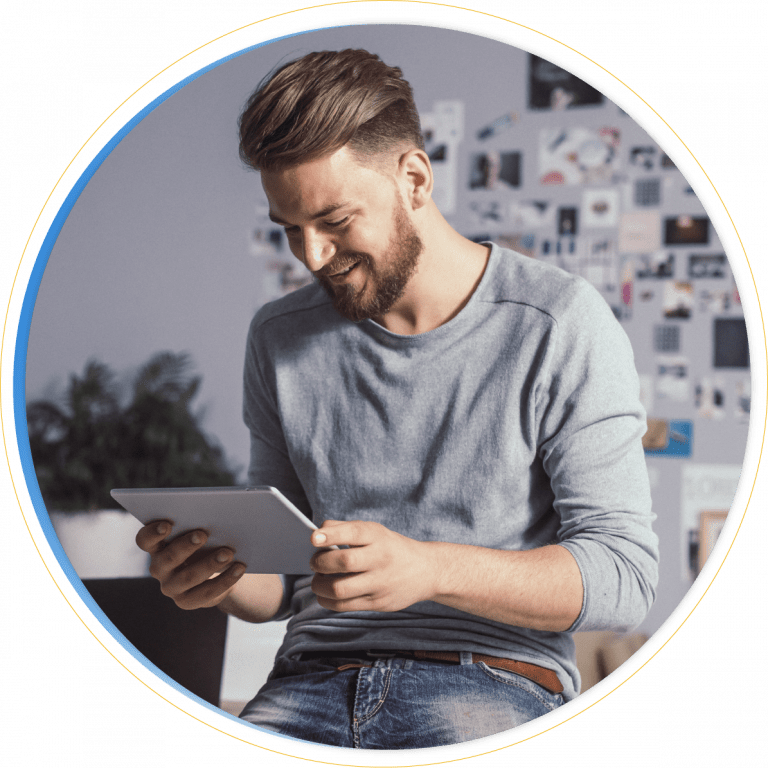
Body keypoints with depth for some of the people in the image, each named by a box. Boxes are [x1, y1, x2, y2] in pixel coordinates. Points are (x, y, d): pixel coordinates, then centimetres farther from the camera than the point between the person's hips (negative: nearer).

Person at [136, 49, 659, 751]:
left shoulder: (561, 325, -3)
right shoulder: (281, 338, 12)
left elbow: (624, 574, -7)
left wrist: (432, 570, -22)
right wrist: (221, 577, -6)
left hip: (495, 687, -2)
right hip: (316, 676, 3)